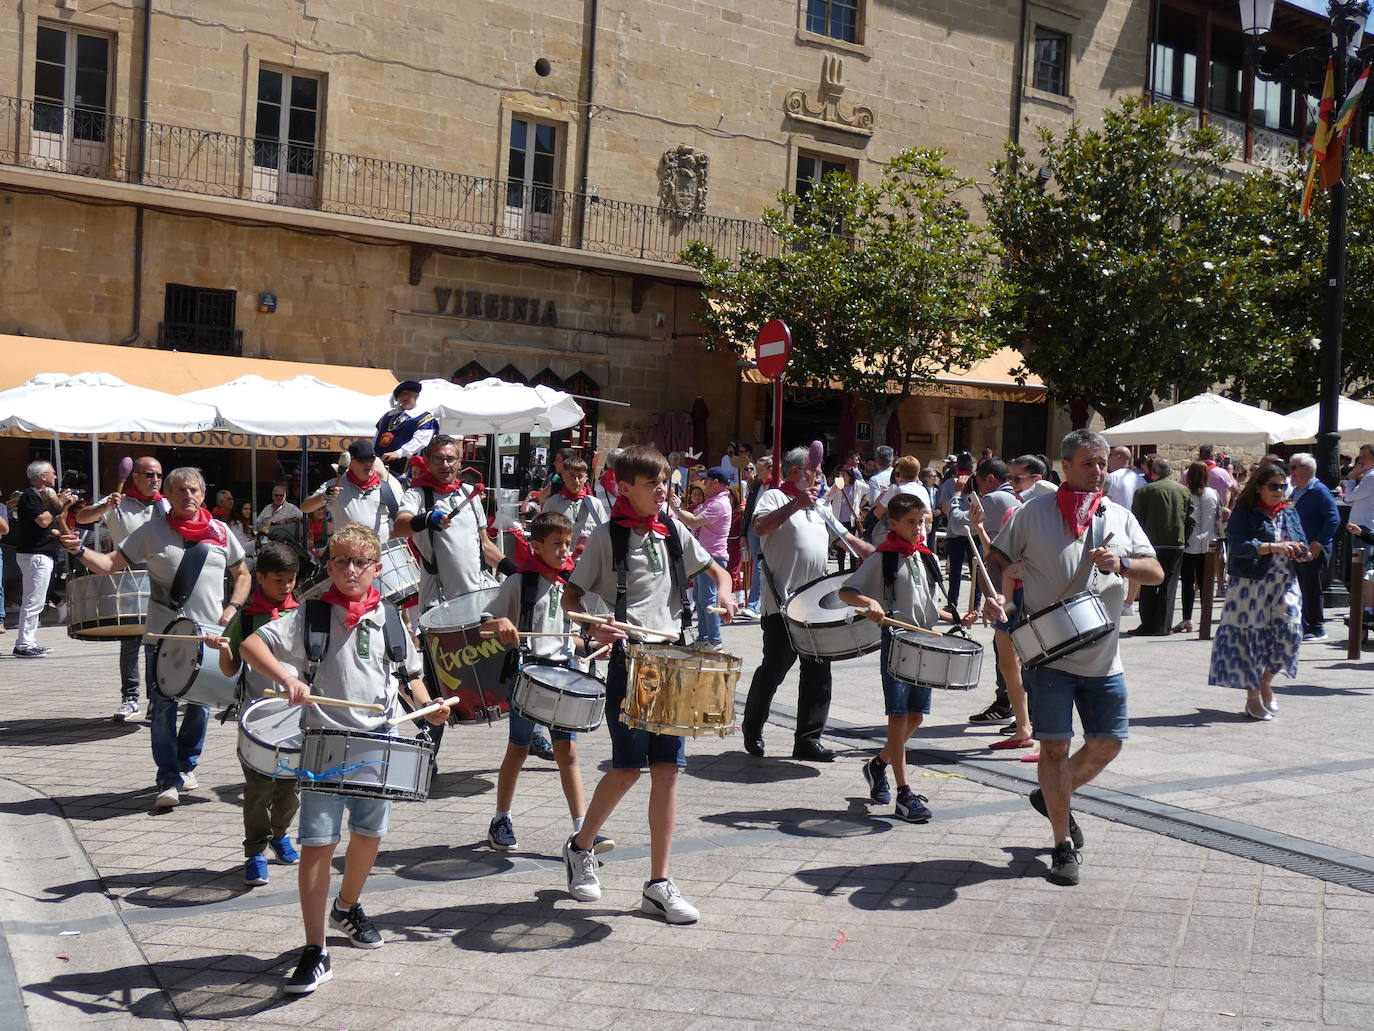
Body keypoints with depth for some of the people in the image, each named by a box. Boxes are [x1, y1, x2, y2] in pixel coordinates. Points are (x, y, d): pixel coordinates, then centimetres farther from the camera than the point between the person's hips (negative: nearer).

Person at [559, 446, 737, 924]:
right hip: (628, 661, -4)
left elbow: (715, 571, 22)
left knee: (667, 769, 2)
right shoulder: (607, 536, -2)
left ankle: (658, 885, 9)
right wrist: (594, 627, -20)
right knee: (627, 768, -5)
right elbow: (570, 596, -1)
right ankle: (580, 848, 22)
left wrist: (722, 593, -1)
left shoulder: (673, 531, 11)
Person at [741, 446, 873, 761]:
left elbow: (841, 534, 31)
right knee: (774, 668, 0)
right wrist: (796, 504, -26)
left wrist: (870, 551, 20)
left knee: (818, 673, 5)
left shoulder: (817, 505, 22)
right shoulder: (775, 497, -3)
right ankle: (752, 730, 19)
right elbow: (760, 527, -22)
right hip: (782, 604, -7)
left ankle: (808, 740, 11)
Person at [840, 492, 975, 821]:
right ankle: (904, 795, -4)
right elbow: (846, 592, -9)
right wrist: (870, 602, -28)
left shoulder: (926, 557, 13)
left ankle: (879, 764, 33)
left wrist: (956, 617, 8)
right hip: (896, 641, -6)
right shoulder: (882, 558, -5)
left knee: (916, 716, 10)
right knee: (899, 716, -6)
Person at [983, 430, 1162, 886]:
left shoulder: (1120, 517, 9)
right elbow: (997, 559, 5)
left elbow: (1156, 573, 6)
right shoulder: (1035, 512, -1)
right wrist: (994, 595, -14)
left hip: (1103, 657, 4)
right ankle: (1064, 845, 12)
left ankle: (1052, 797, 34)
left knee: (1107, 744, 8)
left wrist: (1121, 564, -14)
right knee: (1055, 746, -1)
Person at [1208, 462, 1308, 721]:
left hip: (1285, 584, 5)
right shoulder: (1244, 513, -4)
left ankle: (1266, 681, 18)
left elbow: (1302, 547, 14)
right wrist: (1273, 547, -25)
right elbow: (1238, 546, -17)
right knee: (1251, 638, -2)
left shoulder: (1289, 513, 14)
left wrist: (1298, 552, -9)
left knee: (1289, 632, -7)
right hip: (1251, 584, -5)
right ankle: (1253, 696, 12)